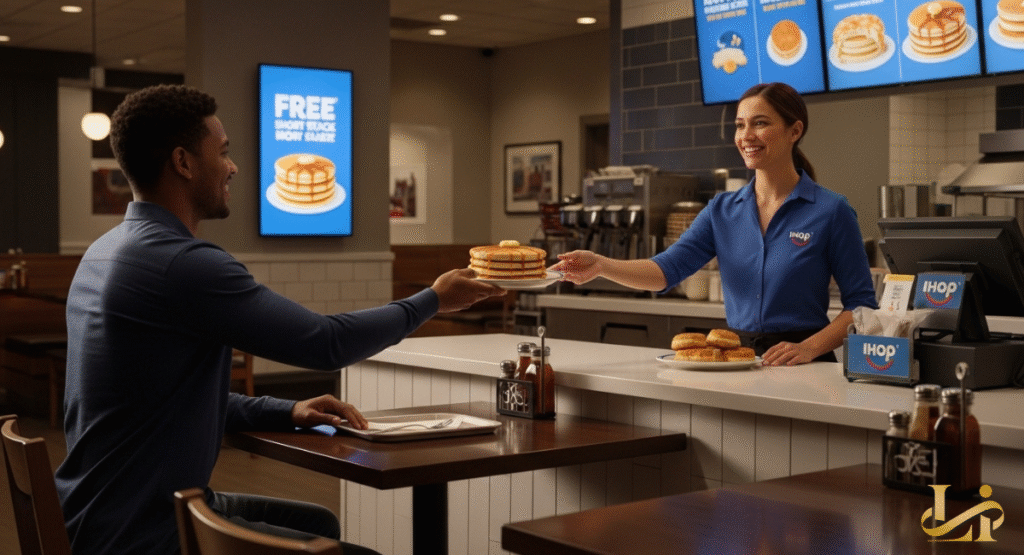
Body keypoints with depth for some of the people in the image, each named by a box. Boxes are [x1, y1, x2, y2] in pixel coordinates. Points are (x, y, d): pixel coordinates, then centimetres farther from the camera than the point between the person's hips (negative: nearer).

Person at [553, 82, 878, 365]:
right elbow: (667, 269, -2)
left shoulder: (830, 211, -2)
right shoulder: (723, 211, 10)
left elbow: (862, 304, 0)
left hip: (803, 370, -4)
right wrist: (601, 266, -17)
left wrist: (809, 348, -14)